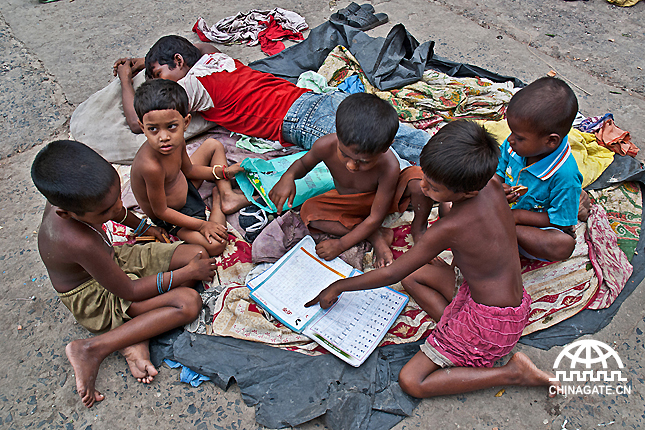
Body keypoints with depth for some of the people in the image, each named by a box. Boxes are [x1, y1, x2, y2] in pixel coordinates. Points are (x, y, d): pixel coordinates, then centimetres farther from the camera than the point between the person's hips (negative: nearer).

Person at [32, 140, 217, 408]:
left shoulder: (69, 195, -17)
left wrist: (145, 228, 21)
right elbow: (128, 291, -26)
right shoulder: (81, 243, -38)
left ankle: (134, 336, -9)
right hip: (94, 297, -8)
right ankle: (92, 350, -14)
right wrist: (188, 273, -20)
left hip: (114, 258, 8)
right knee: (189, 302, -23)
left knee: (199, 255, -7)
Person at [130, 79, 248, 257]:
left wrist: (222, 172, -4)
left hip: (185, 187, 8)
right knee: (215, 245, -25)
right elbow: (161, 211, -27)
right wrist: (201, 225, -23)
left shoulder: (176, 141, -16)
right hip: (170, 217, -7)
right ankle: (217, 203, 3)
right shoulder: (151, 166, -40)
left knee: (213, 145, 10)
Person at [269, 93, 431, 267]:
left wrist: (340, 245, -28)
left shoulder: (389, 167, -38)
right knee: (309, 211, -25)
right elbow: (304, 163, -7)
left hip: (382, 198, -3)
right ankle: (377, 236, -20)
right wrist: (288, 176, -32)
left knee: (418, 177, -35)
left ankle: (419, 228, -4)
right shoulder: (326, 146, -32)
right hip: (348, 204, 4)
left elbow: (375, 218, -29)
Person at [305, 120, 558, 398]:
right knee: (413, 275, 15)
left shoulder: (449, 228, -31)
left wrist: (338, 287, -5)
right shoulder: (491, 184, -10)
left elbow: (390, 274, -17)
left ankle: (512, 373, -3)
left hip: (492, 323, -9)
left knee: (411, 382, -4)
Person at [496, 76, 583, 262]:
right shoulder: (513, 146, -13)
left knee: (564, 245, -38)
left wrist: (518, 216, -25)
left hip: (536, 227, -4)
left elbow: (562, 223, -21)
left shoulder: (565, 175, -28)